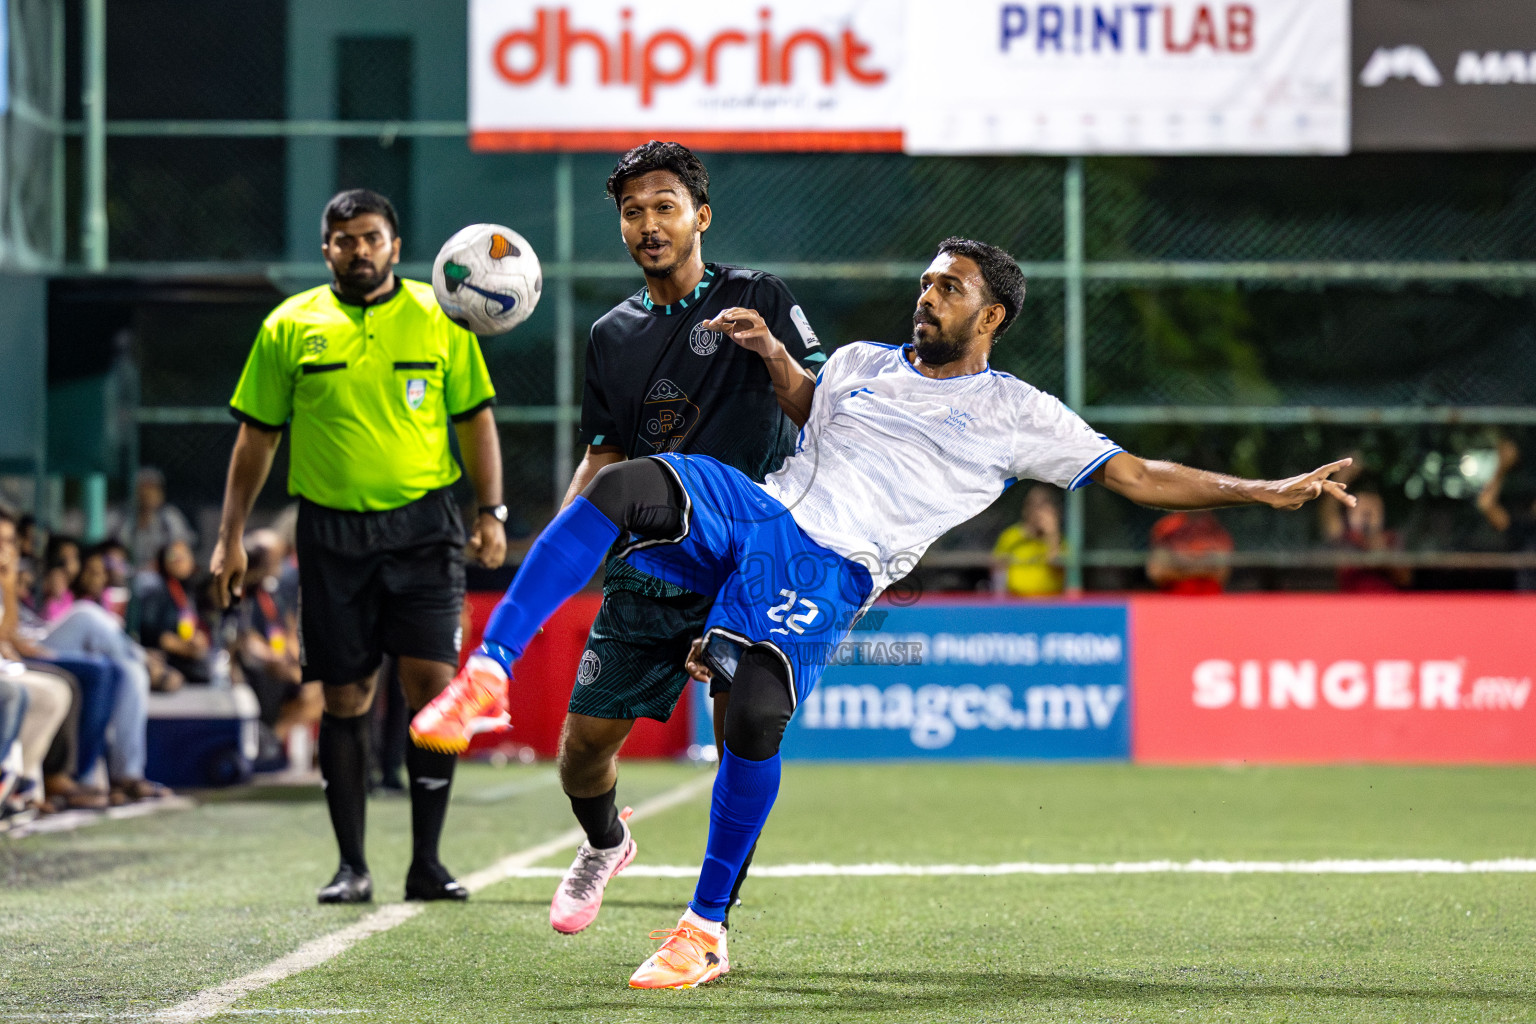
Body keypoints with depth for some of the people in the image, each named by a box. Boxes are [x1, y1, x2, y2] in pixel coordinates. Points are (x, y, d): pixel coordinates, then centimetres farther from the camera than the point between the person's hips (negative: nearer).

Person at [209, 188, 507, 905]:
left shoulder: (439, 318, 5)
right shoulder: (289, 326, 5)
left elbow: (475, 419, 11)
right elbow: (257, 436, 10)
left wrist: (491, 512, 1)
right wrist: (230, 537, 6)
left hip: (423, 524, 0)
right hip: (332, 530, 1)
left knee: (432, 683, -10)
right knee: (345, 698, 1)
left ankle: (426, 861, -3)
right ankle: (352, 865, 9)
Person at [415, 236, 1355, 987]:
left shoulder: (1015, 415, 12)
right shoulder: (861, 364, 24)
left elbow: (1136, 476, 11)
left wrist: (1267, 492, 4)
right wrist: (767, 349, 18)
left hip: (829, 572, -4)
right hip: (751, 509, 4)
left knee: (757, 717, -27)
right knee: (623, 487, -27)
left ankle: (705, 933, -9)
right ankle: (490, 669, -34)